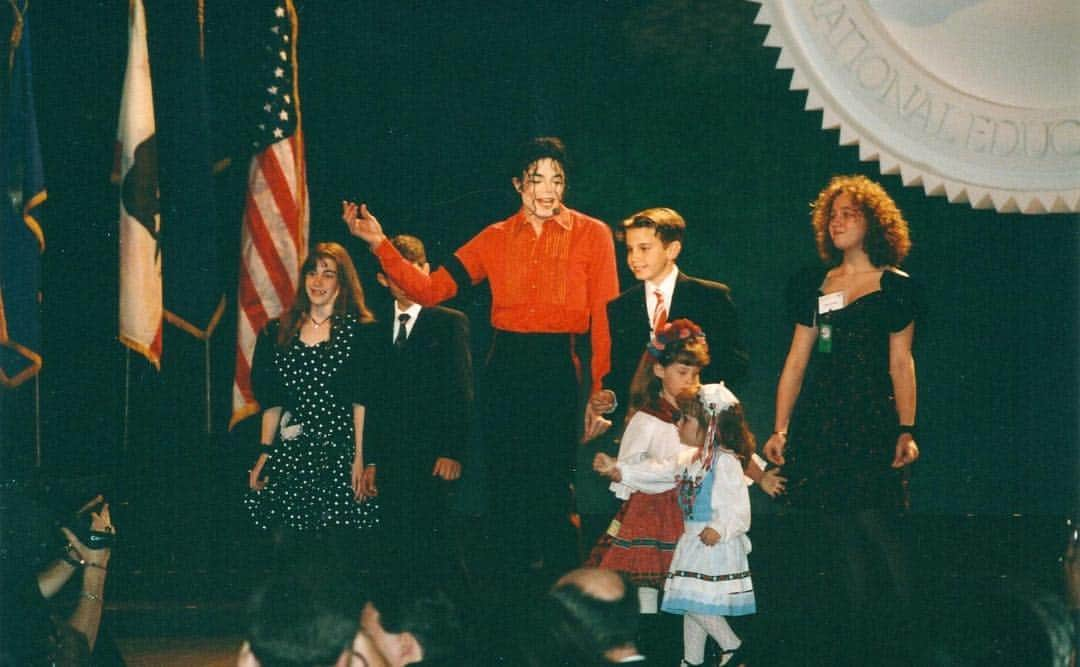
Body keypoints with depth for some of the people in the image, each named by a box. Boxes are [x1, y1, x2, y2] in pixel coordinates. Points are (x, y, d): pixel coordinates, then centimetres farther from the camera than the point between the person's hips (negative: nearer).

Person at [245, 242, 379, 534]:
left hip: (340, 449, -3)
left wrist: (360, 458, -10)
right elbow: (272, 401, 14)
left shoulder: (358, 330, 1)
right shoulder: (280, 331, 13)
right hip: (291, 452, 3)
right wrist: (265, 453, 8)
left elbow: (361, 401, -4)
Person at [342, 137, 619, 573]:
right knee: (508, 484, 7)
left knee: (555, 483, -4)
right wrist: (378, 243, -4)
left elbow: (605, 318, -3)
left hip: (560, 371, -3)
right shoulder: (496, 239, 9)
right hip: (506, 371, 3)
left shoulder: (592, 235, 1)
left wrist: (601, 390, -11)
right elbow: (429, 290, 4)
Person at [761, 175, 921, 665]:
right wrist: (780, 429, 8)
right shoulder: (815, 286, 13)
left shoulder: (895, 287, 4)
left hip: (871, 423, -3)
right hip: (817, 425, 4)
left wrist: (906, 431, -9)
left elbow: (900, 363, 0)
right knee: (840, 543, 2)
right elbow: (796, 360, 13)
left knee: (877, 530, -10)